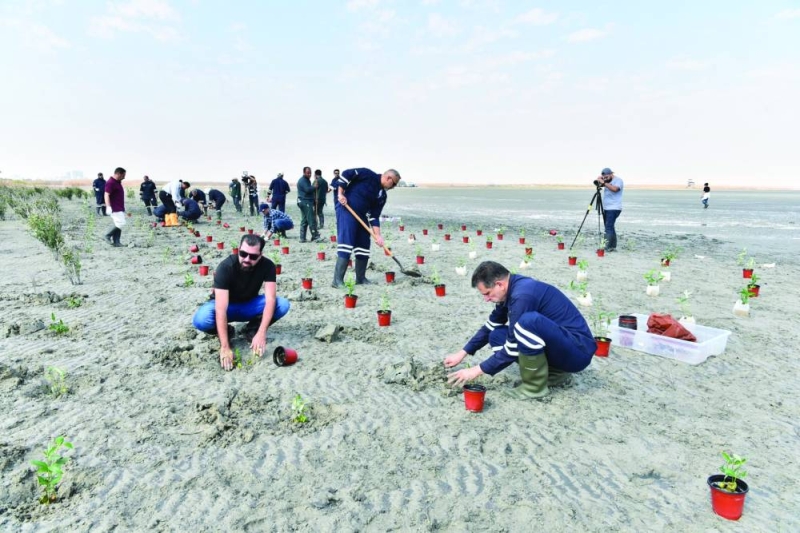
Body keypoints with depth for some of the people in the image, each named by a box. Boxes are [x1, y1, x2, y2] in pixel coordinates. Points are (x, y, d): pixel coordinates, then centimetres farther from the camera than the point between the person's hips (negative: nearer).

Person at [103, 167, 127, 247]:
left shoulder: (118, 182, 16)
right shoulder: (110, 183, -13)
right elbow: (107, 195, -20)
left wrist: (123, 208, 27)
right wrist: (108, 207, -30)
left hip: (120, 208, 10)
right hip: (115, 209, -10)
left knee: (118, 225, 8)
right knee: (121, 224, -15)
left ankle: (116, 242, 10)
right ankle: (108, 236, 0)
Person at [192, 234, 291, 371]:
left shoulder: (267, 266, -22)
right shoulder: (226, 267, -31)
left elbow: (270, 299, -29)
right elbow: (221, 309, -38)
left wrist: (261, 333, -43)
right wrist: (225, 347, -44)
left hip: (250, 305, 2)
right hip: (227, 306, -2)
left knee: (282, 305, -26)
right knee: (200, 320, -35)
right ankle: (225, 331, -2)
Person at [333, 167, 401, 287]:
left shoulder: (382, 196, 7)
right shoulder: (368, 174, -11)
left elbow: (374, 216, 5)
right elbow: (346, 174, -12)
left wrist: (377, 235, -3)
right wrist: (341, 194, -17)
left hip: (361, 215, 8)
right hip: (346, 211, -8)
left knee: (364, 245, 7)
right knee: (346, 243, -16)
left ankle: (361, 278, 19)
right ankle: (338, 280, -16)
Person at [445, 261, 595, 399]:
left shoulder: (522, 295, -25)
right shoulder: (511, 288, 2)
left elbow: (514, 349, -21)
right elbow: (491, 326, 16)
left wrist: (478, 370, -12)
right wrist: (462, 353, 13)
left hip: (578, 350, -9)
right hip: (561, 348, 9)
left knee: (528, 321, -34)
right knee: (497, 337, 4)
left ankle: (536, 385, -12)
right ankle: (555, 372, 8)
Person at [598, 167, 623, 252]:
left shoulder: (618, 180, -8)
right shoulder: (607, 181, 16)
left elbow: (615, 189, -25)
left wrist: (604, 183, -26)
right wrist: (599, 180, -7)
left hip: (614, 209, -9)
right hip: (606, 208, 9)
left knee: (609, 227, -15)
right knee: (610, 227, 9)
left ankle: (607, 247, -18)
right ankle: (613, 247, 12)